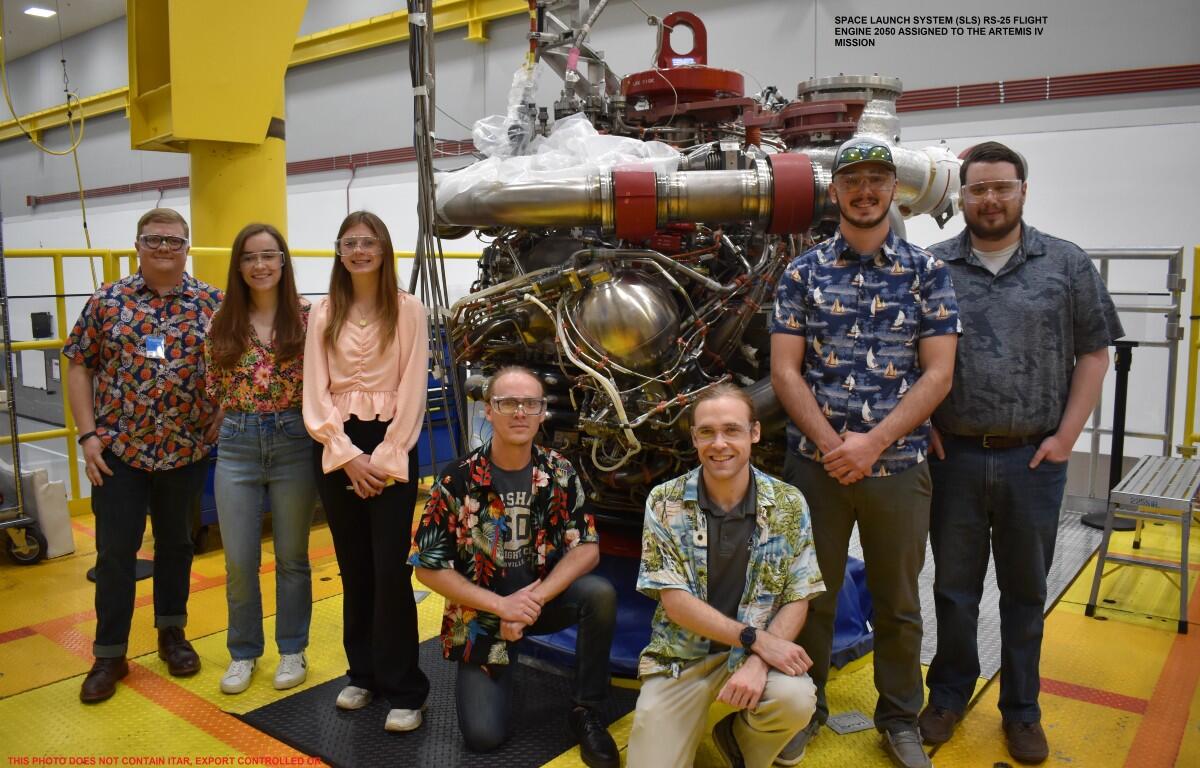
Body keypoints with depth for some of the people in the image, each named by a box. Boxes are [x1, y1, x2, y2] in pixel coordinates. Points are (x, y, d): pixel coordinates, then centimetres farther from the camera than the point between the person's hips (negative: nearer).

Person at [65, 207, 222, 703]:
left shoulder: (212, 303, -1)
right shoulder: (107, 301, 1)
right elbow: (79, 366, 3)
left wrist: (224, 431, -4)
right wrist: (88, 434, -4)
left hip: (186, 451, 0)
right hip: (117, 449, 0)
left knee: (175, 544, 14)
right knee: (115, 552, 4)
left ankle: (172, 633, 31)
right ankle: (109, 654, 16)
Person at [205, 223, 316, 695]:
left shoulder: (307, 317, -4)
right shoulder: (223, 323, 4)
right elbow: (214, 391, 10)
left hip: (294, 443, -2)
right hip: (237, 447, 2)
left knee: (292, 556, 10)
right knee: (239, 561, 7)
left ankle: (292, 650, 26)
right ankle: (243, 652, 27)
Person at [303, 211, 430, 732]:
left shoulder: (408, 310, -1)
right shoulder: (323, 314, 7)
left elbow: (413, 392, -6)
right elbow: (315, 395, 2)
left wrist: (383, 460, -11)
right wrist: (348, 456, -9)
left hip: (392, 446, -3)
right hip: (338, 448, 3)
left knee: (391, 568, -3)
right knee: (353, 566, 11)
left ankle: (403, 689, 8)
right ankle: (363, 672, 26)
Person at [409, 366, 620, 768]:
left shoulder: (559, 473, -8)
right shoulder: (458, 478, -15)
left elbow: (586, 548, -10)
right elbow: (428, 567, -13)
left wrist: (534, 599, -24)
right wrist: (501, 605, -21)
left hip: (545, 596, 2)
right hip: (481, 612, -2)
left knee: (600, 593, -29)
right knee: (484, 735, -15)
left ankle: (586, 711, -9)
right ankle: (497, 670, 20)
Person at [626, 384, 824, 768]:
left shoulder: (789, 504, -5)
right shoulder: (664, 503, -8)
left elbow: (797, 599, -4)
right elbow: (674, 602, -12)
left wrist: (758, 661, -22)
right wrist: (755, 639, -20)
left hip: (761, 648, 1)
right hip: (679, 655, 0)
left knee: (796, 700, -30)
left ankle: (738, 735, 5)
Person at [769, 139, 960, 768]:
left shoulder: (927, 272, 2)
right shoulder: (803, 272, 3)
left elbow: (937, 374, -4)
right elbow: (785, 370, -3)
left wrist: (871, 443, -14)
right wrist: (832, 443, -14)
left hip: (899, 466, 0)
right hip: (815, 462, 0)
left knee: (898, 600, 13)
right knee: (811, 593, 12)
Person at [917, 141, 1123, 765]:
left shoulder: (1067, 264, 2)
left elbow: (1093, 353, 4)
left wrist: (1066, 435, -3)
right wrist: (922, 428, -3)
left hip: (1034, 460, 0)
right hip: (953, 456, 0)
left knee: (1025, 591, 14)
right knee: (954, 587, 13)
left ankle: (1021, 709, 31)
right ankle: (950, 693, 32)